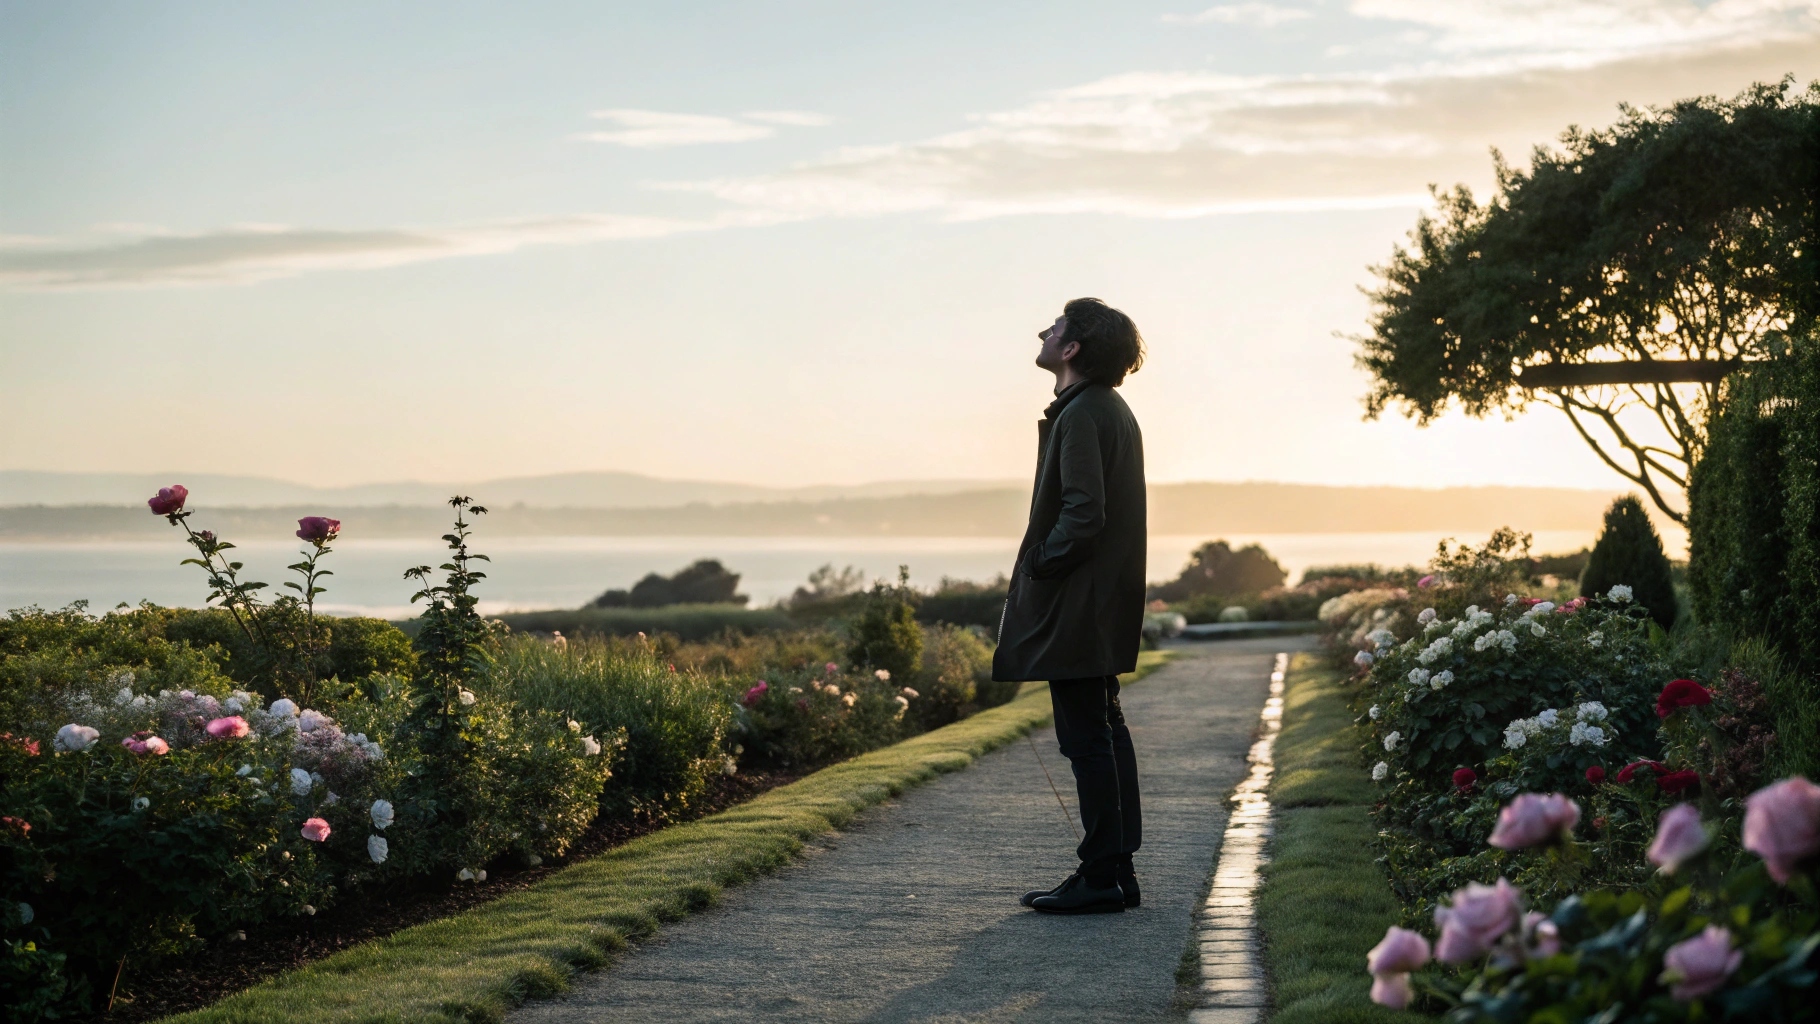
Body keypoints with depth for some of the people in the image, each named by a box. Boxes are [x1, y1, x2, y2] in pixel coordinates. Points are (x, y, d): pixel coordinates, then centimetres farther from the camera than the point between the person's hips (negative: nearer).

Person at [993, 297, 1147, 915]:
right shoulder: (1112, 410, 16)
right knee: (1104, 730, 14)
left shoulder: (1081, 414, -16)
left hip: (1075, 608, -11)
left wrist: (1039, 567, -12)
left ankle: (1102, 878, -3)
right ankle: (1118, 870, 20)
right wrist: (1043, 565, 15)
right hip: (1106, 604, 11)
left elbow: (1084, 512, -24)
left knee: (1086, 736, -6)